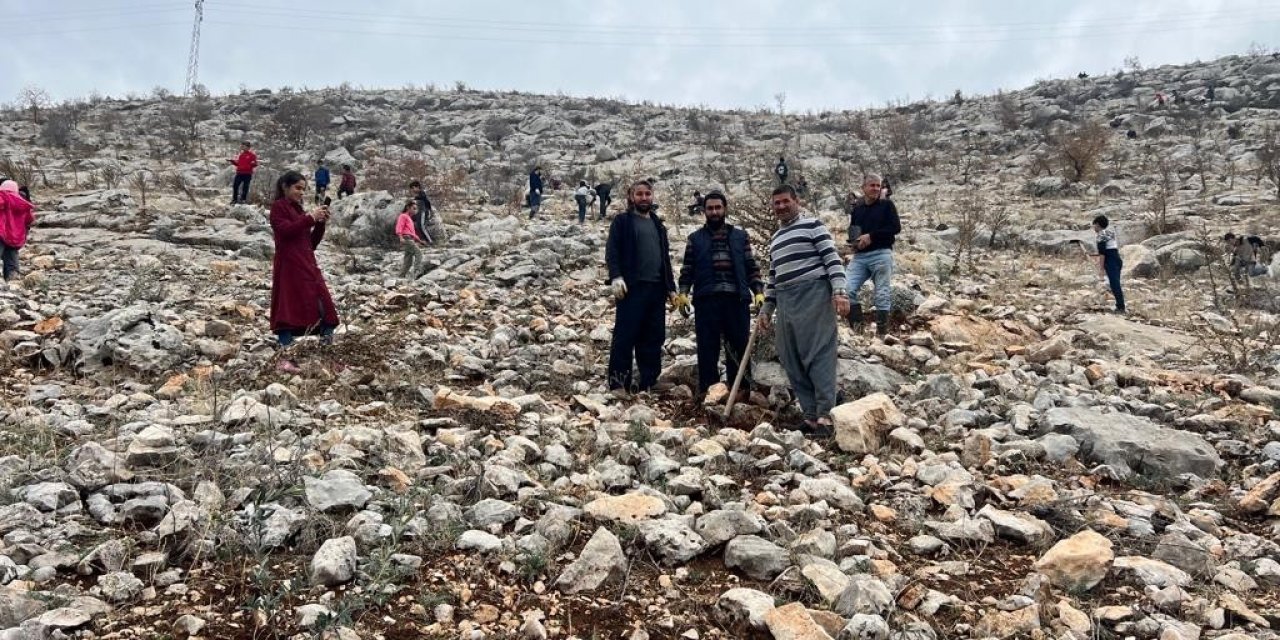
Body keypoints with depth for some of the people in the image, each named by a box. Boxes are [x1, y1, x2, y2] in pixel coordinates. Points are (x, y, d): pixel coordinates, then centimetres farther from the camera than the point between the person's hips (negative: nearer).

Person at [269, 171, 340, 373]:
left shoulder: (299, 210, 23)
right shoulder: (278, 206, 2)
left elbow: (312, 243, 19)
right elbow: (286, 231, -16)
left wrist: (320, 223, 6)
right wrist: (310, 218, -14)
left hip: (307, 266, 8)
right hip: (289, 267, -8)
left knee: (325, 311, 0)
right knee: (289, 311, -10)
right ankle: (285, 359, -11)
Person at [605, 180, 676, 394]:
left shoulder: (658, 225, 23)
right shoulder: (622, 221, 6)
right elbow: (612, 251, -4)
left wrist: (671, 287, 19)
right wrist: (616, 276, -19)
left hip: (656, 288, 6)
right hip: (632, 287, -6)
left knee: (653, 339, 5)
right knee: (625, 337, -8)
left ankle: (648, 385, 10)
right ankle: (619, 384, -7)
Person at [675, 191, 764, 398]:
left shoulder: (740, 236, 13)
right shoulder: (695, 239, 12)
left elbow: (751, 267, 12)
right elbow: (687, 270, 9)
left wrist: (759, 292, 0)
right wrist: (683, 293, -5)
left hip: (736, 300, 1)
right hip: (706, 301, -1)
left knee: (740, 349, 4)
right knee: (707, 350, 1)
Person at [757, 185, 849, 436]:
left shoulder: (813, 225, 2)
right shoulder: (775, 238, 24)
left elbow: (832, 258, -7)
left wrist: (839, 291, -18)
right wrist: (766, 308, 21)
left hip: (813, 295, -8)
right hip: (785, 301, 8)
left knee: (819, 356, -11)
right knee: (792, 361, 3)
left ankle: (825, 416, -12)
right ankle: (811, 415, 7)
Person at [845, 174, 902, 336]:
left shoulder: (887, 205, 5)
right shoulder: (856, 209, 17)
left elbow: (896, 228, -5)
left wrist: (871, 236, -12)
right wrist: (853, 242, 3)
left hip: (881, 255, -4)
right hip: (859, 257, 4)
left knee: (883, 295, -3)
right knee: (846, 289, -13)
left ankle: (882, 331, 2)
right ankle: (856, 327, -6)